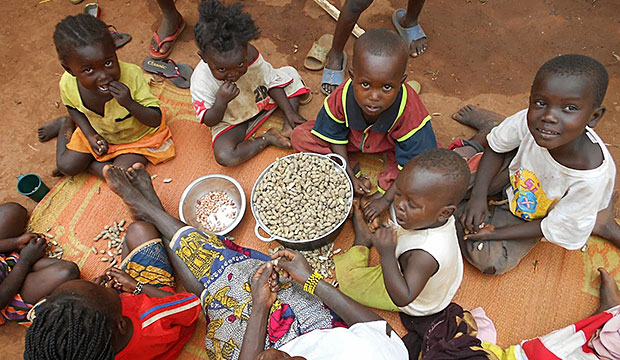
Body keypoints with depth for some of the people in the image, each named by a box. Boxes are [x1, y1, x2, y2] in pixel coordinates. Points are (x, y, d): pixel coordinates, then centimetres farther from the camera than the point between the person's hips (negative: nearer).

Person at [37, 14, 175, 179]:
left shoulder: (132, 75, -37)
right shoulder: (68, 84, -25)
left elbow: (156, 120, -32)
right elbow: (73, 107, 2)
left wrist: (129, 104, -48)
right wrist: (89, 134, -13)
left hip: (138, 135, -3)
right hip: (98, 132, 3)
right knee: (66, 166, 4)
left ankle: (89, 162, 16)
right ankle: (66, 125, 30)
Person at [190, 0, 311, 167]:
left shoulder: (249, 53, -23)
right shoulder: (201, 82, -33)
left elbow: (271, 81, -7)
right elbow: (210, 121, -22)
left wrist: (290, 113, -8)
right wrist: (221, 101, -43)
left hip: (262, 99, 5)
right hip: (231, 121, -4)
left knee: (290, 74, -1)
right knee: (224, 156, -30)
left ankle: (288, 127, -9)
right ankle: (267, 138, -9)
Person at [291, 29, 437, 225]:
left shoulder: (410, 114, -37)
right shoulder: (342, 97, -31)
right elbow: (336, 138, -12)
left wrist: (386, 199, -25)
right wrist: (350, 176, -14)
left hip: (392, 145, -2)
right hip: (353, 137, 3)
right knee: (300, 137, -15)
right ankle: (354, 171, -12)